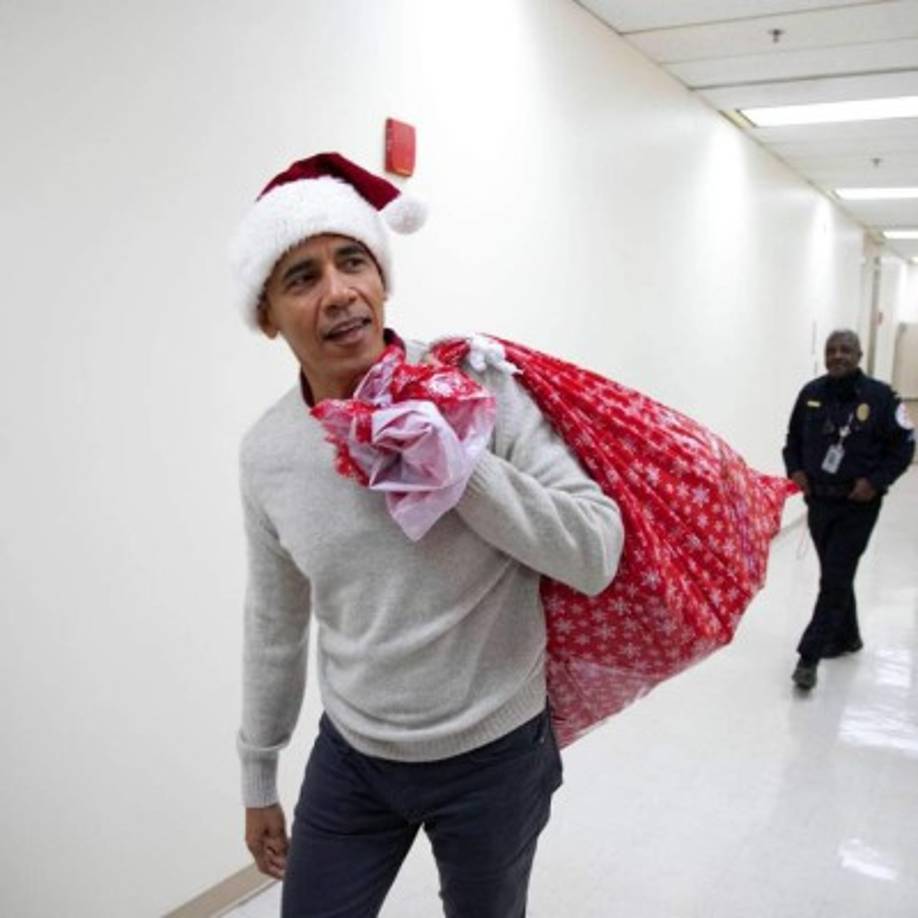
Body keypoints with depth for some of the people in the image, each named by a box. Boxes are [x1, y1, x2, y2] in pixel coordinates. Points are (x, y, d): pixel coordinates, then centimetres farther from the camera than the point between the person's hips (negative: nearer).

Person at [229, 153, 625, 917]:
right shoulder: (266, 452, -5)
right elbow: (275, 623, 7)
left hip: (493, 755, -2)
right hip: (350, 755, 3)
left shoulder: (477, 386, -17)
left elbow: (598, 555, -18)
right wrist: (258, 775, 15)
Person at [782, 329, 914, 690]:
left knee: (834, 579, -7)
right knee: (836, 574, 18)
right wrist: (795, 470, -2)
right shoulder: (811, 393, 1)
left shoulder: (879, 396, -10)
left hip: (857, 506, -4)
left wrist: (876, 481, -14)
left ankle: (809, 656, -5)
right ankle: (846, 636, 37)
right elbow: (793, 438, 13)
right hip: (818, 501, 5)